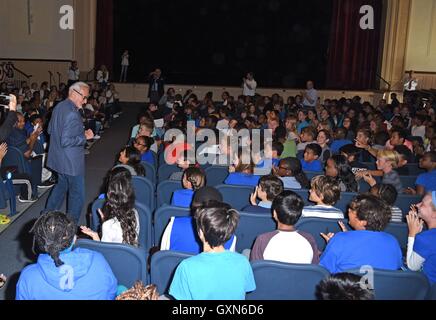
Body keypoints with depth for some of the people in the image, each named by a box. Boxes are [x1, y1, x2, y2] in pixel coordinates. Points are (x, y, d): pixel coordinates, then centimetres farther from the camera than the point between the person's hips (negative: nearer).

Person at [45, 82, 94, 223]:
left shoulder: (59, 107, 5)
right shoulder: (72, 114, -26)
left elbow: (50, 130, 15)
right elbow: (66, 141, -28)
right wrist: (84, 137, -18)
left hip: (59, 158, 10)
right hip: (71, 162, -10)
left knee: (61, 185, 29)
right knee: (77, 195, 5)